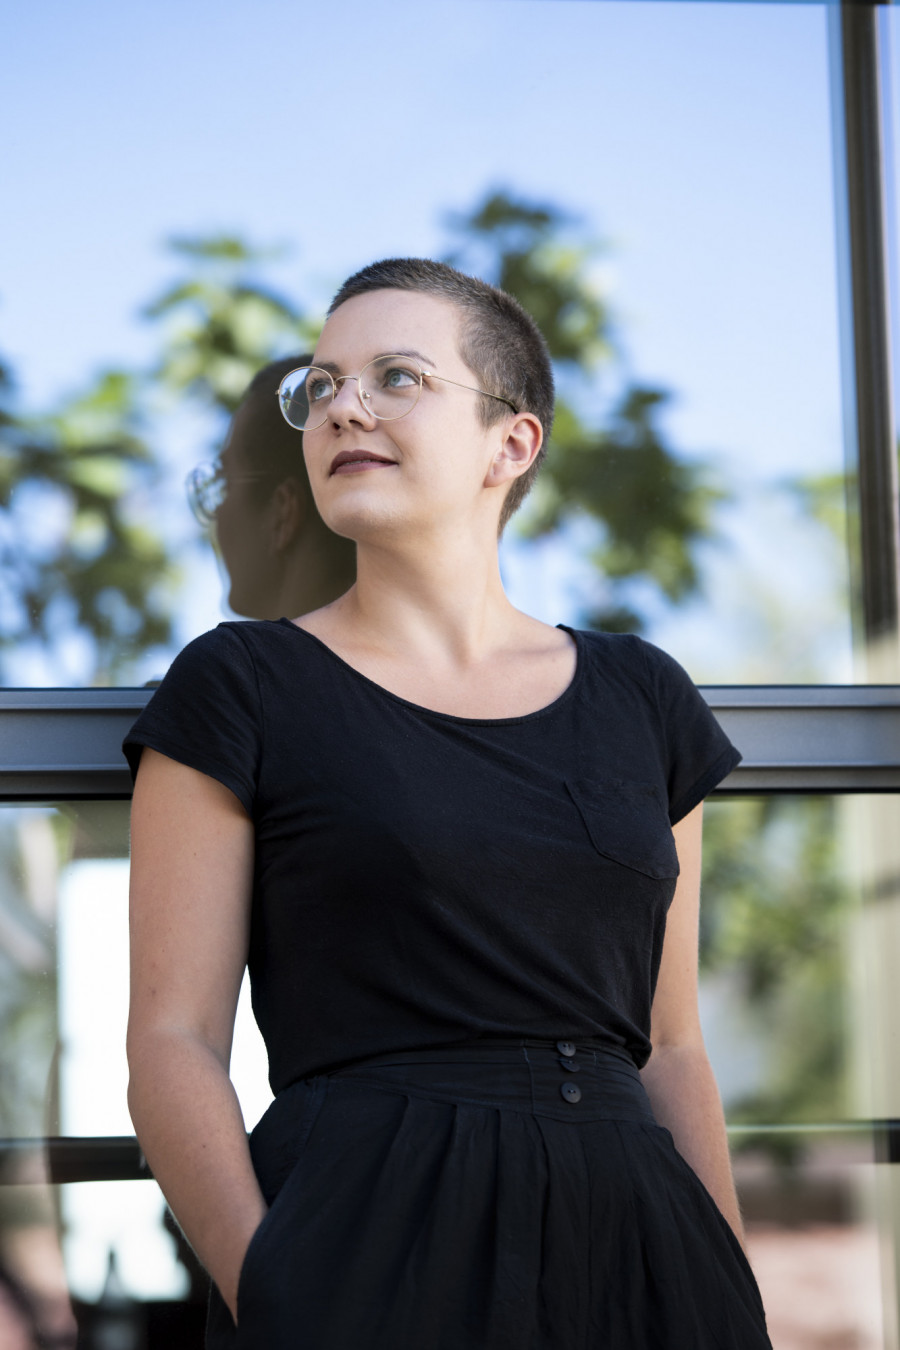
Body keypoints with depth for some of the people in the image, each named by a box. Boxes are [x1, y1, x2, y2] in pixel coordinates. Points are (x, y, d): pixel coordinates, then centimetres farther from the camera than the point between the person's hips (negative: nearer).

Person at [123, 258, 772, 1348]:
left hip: (627, 1253, 3)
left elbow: (667, 1046, 15)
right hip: (364, 1247, -3)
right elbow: (173, 1039, -4)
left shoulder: (640, 699, 13)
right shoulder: (239, 690, 2)